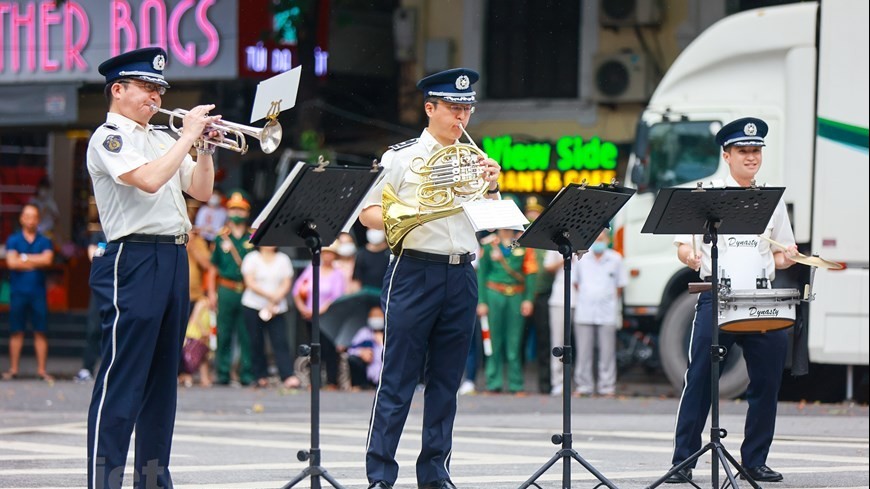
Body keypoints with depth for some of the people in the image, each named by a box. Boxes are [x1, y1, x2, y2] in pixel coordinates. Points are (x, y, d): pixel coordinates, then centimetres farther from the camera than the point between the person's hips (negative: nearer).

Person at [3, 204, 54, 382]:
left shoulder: (45, 242, 9)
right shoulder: (13, 240, 7)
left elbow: (47, 259, -9)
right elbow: (11, 262, -7)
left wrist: (24, 257, -7)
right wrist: (36, 262, -4)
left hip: (38, 292, 1)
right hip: (18, 292, -1)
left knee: (41, 332, -1)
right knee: (16, 332, 0)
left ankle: (42, 370, 2)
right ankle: (13, 369, 5)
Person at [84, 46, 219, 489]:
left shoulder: (162, 139, 19)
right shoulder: (109, 138, -5)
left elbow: (200, 191, 18)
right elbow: (149, 180, -21)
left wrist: (205, 148, 3)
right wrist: (188, 136, -13)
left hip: (174, 260, 9)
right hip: (134, 260, -8)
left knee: (162, 378, 11)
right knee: (121, 381, -10)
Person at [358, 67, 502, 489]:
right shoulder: (401, 157, 3)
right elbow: (368, 213, 0)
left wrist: (491, 189, -2)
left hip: (461, 276, 4)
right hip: (415, 271, -4)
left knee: (446, 381, 7)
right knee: (397, 380, -5)